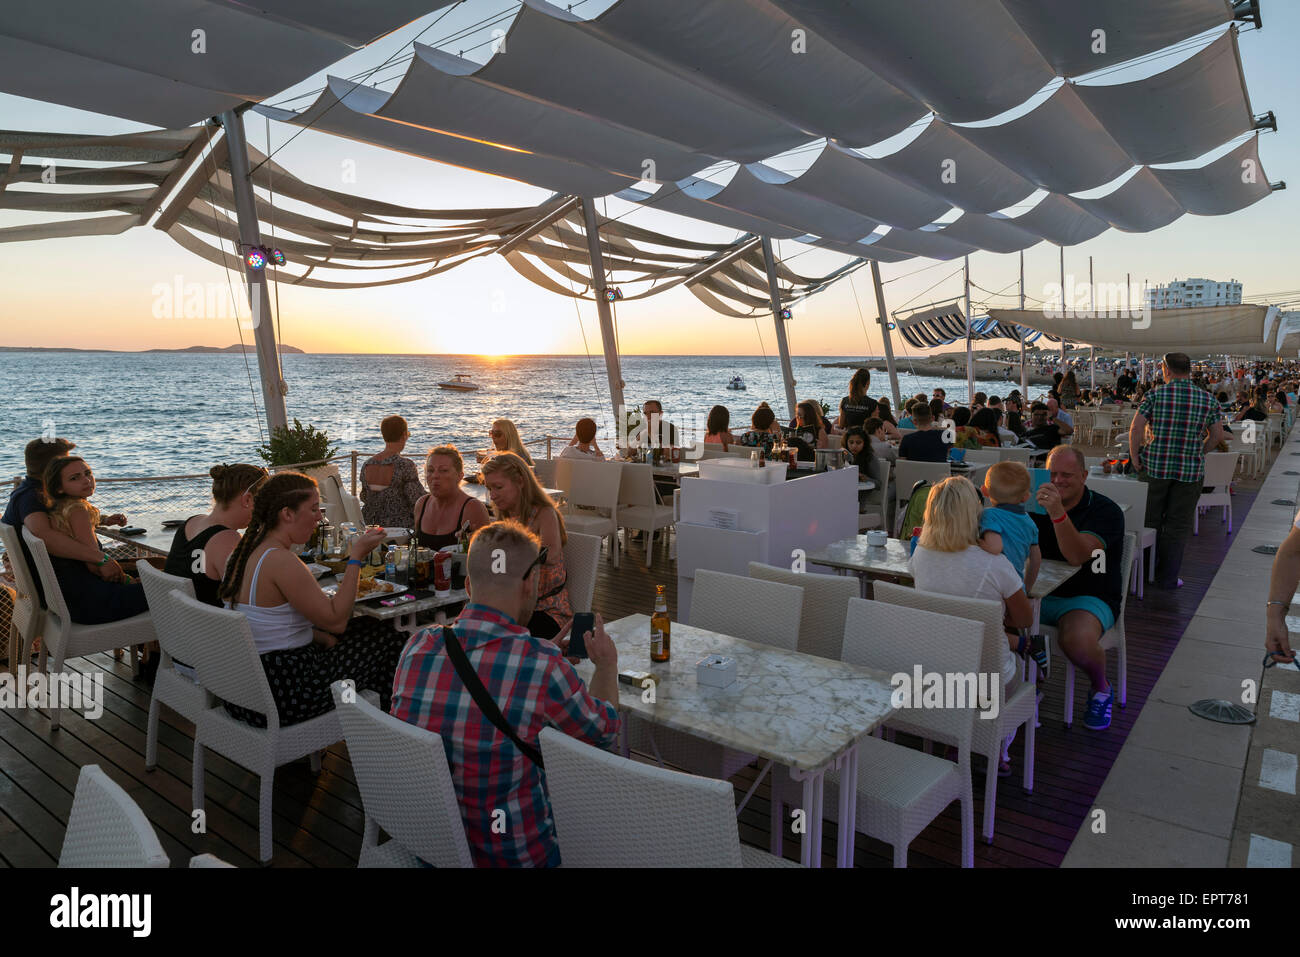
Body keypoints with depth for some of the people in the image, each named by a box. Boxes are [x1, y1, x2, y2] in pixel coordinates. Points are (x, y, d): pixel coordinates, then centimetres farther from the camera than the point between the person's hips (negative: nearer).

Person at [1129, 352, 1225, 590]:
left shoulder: (1155, 395, -7)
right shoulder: (1207, 399, 0)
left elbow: (1136, 428, -11)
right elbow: (1217, 435, 5)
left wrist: (1134, 456, -1)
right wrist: (1198, 453, 17)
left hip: (1155, 465, -1)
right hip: (1190, 470, 1)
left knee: (1151, 520, 13)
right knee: (1178, 525, 9)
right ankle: (1168, 577, 13)